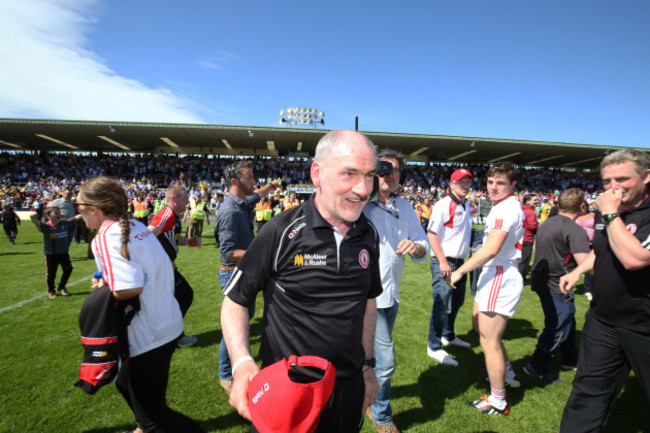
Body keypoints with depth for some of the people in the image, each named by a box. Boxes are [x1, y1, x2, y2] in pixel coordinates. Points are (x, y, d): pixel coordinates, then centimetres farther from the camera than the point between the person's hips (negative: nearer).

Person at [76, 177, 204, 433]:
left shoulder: (105, 237, -21)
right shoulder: (136, 226, 4)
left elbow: (129, 289, -31)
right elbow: (166, 266, 10)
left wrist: (104, 290, -10)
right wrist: (112, 282, 8)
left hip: (150, 335, -10)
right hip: (168, 322, 10)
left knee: (153, 412, 8)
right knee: (127, 383, 34)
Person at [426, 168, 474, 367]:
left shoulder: (467, 206, 12)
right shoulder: (443, 205, -14)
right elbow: (432, 234, -19)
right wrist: (442, 261, -24)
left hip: (460, 262, 9)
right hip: (443, 263, -9)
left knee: (456, 302, 20)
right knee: (443, 305, -5)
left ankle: (448, 336, 40)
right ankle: (434, 347, 9)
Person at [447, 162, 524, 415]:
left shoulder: (507, 207, -18)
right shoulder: (504, 206, 14)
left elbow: (491, 249, -28)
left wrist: (460, 271, -21)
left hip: (500, 277, -11)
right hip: (494, 274, 11)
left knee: (489, 341, 0)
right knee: (480, 324, 26)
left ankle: (498, 402, 16)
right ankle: (507, 372, 43)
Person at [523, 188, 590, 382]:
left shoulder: (547, 224, 8)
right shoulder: (576, 230, -19)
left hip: (541, 279, 9)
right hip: (556, 286, -9)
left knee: (566, 321, 24)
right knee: (558, 329, 2)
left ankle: (571, 360, 40)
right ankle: (537, 366, 9)